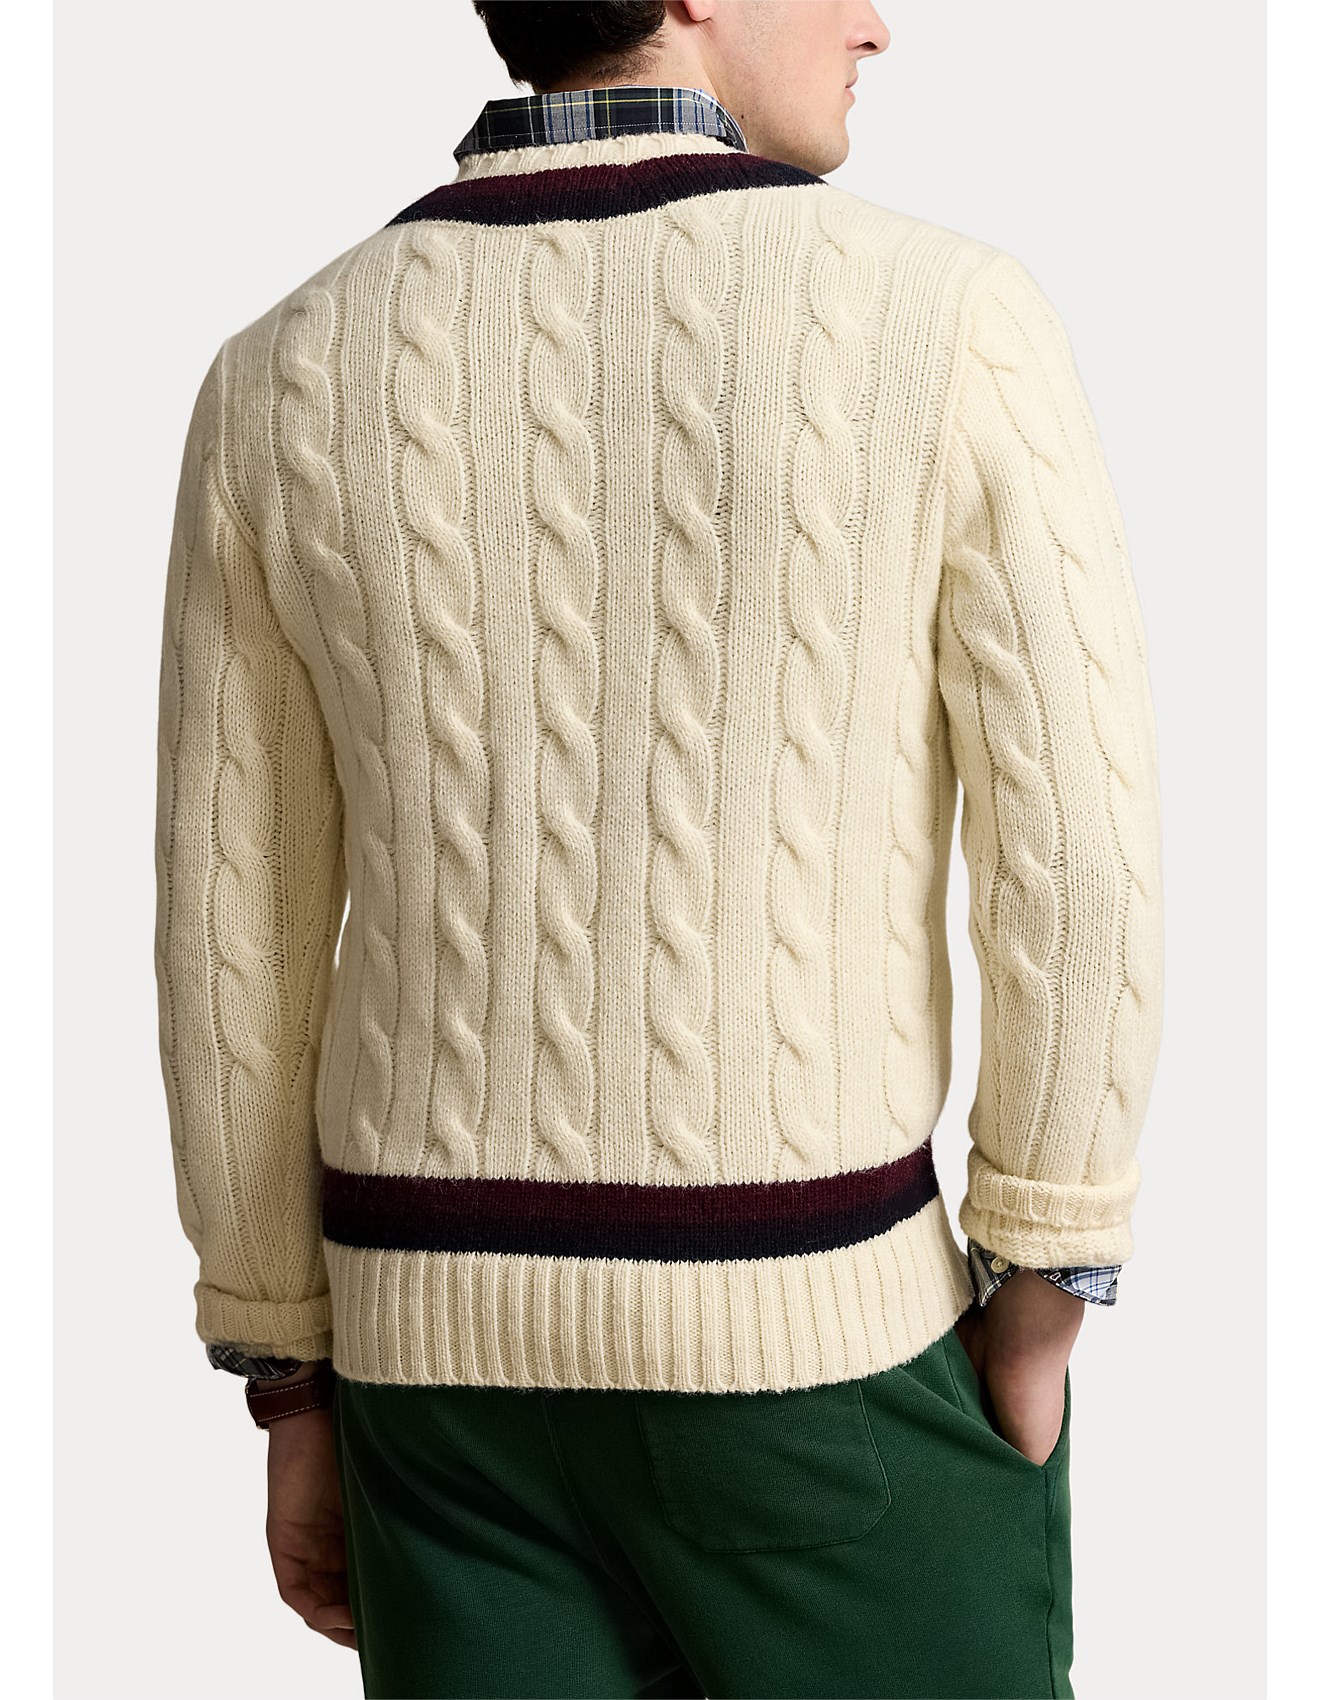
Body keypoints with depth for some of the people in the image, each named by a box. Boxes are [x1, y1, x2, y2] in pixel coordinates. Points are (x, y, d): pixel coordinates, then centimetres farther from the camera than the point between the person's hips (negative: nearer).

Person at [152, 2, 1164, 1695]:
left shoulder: (280, 382, 0)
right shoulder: (952, 320, -10)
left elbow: (232, 947, 1)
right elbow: (1082, 872, -12)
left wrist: (294, 1393, 11)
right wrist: (1036, 1328, 1)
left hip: (455, 1331, 4)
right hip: (805, 1336, -3)